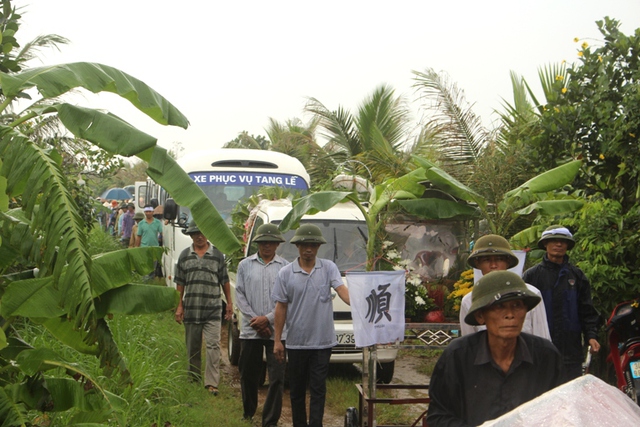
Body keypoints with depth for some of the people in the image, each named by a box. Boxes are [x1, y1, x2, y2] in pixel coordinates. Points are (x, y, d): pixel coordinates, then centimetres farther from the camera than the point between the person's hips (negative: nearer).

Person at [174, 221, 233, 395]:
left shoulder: (217, 255, 3)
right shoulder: (185, 255, 7)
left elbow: (224, 281, 9)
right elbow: (180, 283, 10)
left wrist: (229, 303, 6)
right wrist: (179, 306, 5)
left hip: (213, 309, -2)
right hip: (191, 309, 2)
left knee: (213, 345, -9)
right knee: (192, 347, 12)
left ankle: (211, 382, -8)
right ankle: (193, 379, 26)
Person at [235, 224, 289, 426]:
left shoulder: (286, 267, 1)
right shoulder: (245, 265, 7)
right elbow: (239, 295, 5)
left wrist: (268, 319, -10)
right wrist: (255, 320, -6)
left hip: (277, 330, -2)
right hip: (250, 331, 2)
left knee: (277, 377, -4)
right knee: (248, 374, 12)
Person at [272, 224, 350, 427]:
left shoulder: (329, 268, 1)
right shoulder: (286, 273, 1)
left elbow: (341, 290, -12)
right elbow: (281, 307, 3)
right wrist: (277, 340, 1)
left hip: (322, 341, -1)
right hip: (296, 342, 1)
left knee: (318, 389, 1)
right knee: (297, 389, 10)